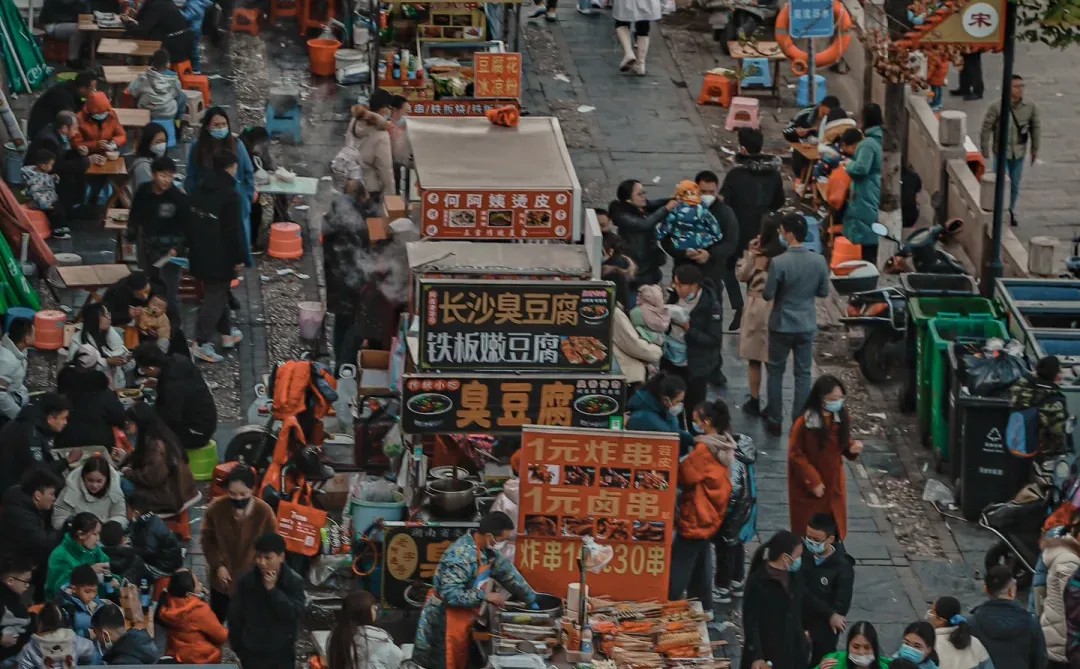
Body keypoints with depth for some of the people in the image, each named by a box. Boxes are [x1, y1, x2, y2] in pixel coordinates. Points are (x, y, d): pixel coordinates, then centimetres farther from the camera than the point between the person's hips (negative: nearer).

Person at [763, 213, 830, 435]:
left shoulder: (779, 262, -21)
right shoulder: (819, 261, -9)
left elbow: (767, 295, -14)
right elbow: (824, 292, 3)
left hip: (782, 325, -3)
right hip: (807, 325, 3)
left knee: (776, 372, 13)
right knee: (803, 374, 11)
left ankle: (775, 422, 17)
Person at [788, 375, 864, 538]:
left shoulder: (842, 418, -6)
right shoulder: (804, 423, -23)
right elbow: (795, 455, -15)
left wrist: (852, 448, -14)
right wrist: (812, 481, -18)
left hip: (834, 484, 5)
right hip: (807, 488, -5)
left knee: (834, 529, 14)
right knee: (809, 533, 8)